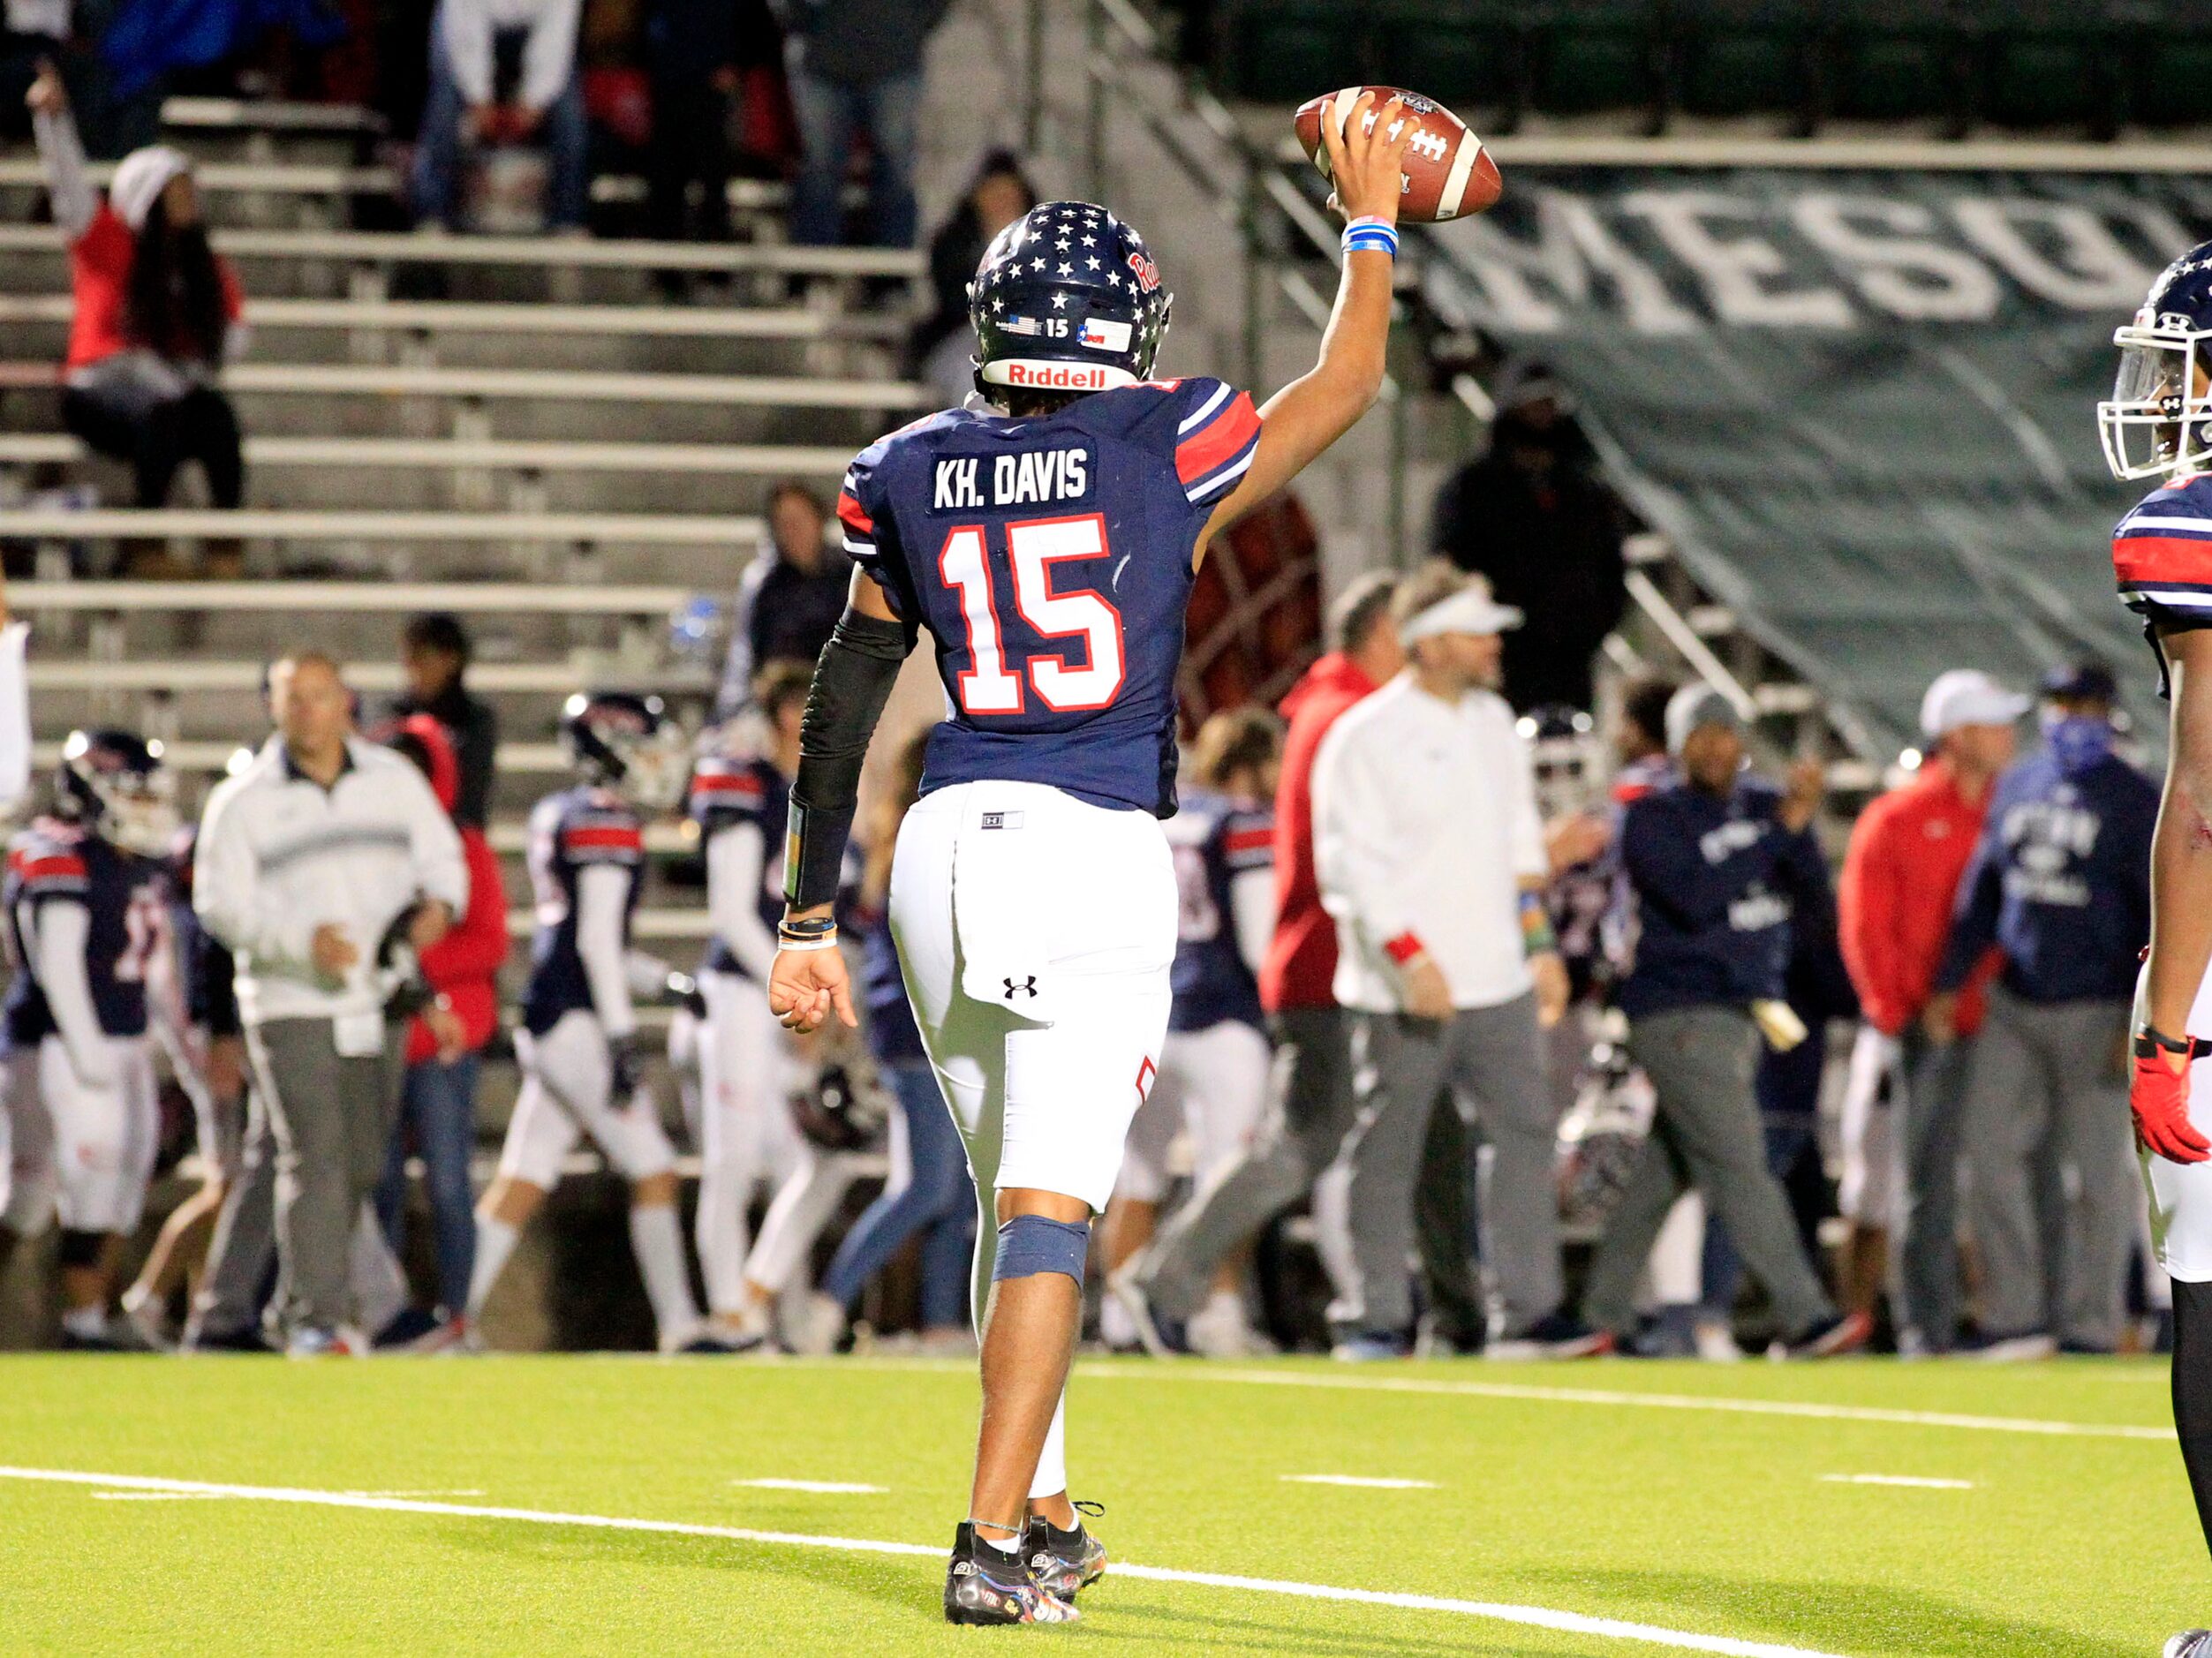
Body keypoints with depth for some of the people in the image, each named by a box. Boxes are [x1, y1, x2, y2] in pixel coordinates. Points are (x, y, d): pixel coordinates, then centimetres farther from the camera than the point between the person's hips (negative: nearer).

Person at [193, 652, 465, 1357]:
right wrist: (302, 942, -21)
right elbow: (221, 905, -6)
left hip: (377, 1002, 4)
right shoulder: (243, 802, -2)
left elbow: (441, 857, 11)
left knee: (362, 1164, 9)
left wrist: (437, 905, -13)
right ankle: (318, 1318, -12)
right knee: (314, 1160, -13)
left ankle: (305, 1303, 24)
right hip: (291, 1005, -4)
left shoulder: (394, 780, 7)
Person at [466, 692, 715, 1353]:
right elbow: (597, 939, -16)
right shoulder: (606, 823, -11)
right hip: (579, 1021, -9)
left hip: (549, 1021, 9)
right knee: (652, 1170, -4)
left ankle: (459, 1315, 5)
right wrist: (621, 1041, -17)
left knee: (522, 1181, 8)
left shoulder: (557, 815, 17)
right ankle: (680, 1330, -2)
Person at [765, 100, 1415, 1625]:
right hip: (1095, 857, -5)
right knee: (1050, 1209, -8)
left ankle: (1045, 1514, 29)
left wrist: (810, 915, 17)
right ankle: (994, 1545, -16)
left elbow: (843, 708, 11)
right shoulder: (1165, 453, -3)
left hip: (948, 845, 5)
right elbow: (1347, 384, 13)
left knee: (1013, 1195, 19)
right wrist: (1372, 221, 28)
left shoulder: (914, 478, 8)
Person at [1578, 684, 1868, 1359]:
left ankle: (1602, 1316, 19)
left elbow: (1813, 889, 3)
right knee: (1738, 1165, -12)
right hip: (1679, 1015, -7)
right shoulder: (1653, 817, -7)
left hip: (1744, 1010, 7)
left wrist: (1802, 818, -14)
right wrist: (1781, 829, -21)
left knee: (1665, 1171, 11)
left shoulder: (1761, 806, 12)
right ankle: (1804, 1317, -18)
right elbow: (1696, 897, -21)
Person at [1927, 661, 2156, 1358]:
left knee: (2098, 1170, -2)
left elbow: (2162, 917, -7)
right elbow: (1982, 889, 19)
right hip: (2013, 1006, 5)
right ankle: (2016, 1318, 2)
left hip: (2093, 1013, -5)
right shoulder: (2017, 788, 13)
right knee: (1991, 1148, -2)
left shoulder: (2135, 802, -4)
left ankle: (2091, 1327, 4)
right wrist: (1949, 983, 15)